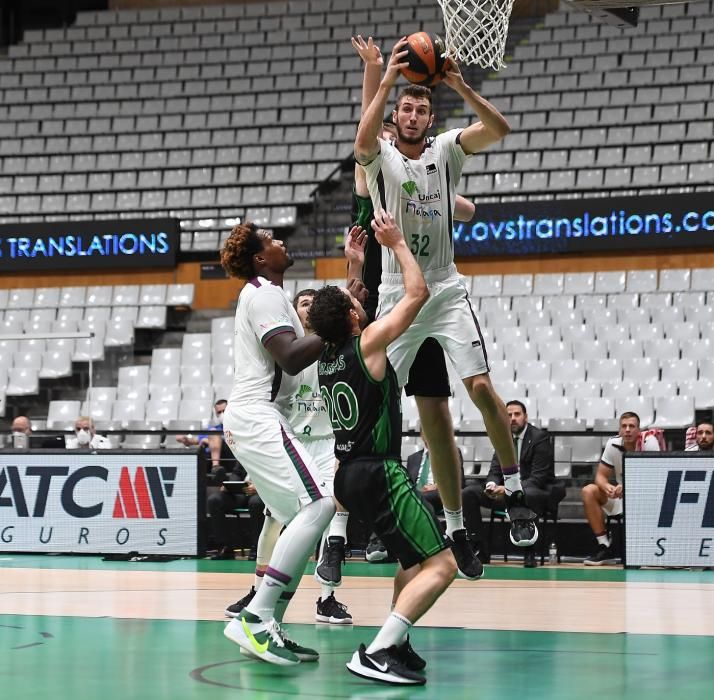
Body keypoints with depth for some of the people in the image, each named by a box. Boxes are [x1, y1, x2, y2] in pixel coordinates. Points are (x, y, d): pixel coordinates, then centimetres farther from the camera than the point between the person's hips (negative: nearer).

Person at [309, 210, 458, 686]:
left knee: (416, 557, 27)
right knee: (441, 565, -14)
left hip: (350, 472, 9)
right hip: (379, 473, -9)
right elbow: (418, 293, -7)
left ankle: (396, 642, 19)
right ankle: (378, 653, -27)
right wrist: (397, 243, 2)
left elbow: (345, 307, 31)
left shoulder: (327, 353, 10)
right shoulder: (369, 342, -11)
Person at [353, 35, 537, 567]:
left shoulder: (446, 149, 3)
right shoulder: (381, 156, 0)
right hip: (398, 295, 0)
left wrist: (461, 86, -24)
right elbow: (362, 141, -25)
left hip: (446, 291, 0)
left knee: (480, 385, -15)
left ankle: (516, 492, -3)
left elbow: (499, 129, -13)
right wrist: (388, 79, -28)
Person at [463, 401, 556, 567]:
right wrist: (492, 485, -17)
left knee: (527, 494, -43)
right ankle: (479, 549, -10)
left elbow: (538, 477, -16)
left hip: (536, 492, -6)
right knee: (468, 493, -12)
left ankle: (529, 552, -30)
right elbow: (495, 470, 9)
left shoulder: (540, 437, -9)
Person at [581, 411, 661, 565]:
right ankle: (605, 547, -17)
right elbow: (601, 476, -4)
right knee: (588, 492, -19)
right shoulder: (613, 444, -6)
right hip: (621, 496, 4)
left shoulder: (648, 441, -17)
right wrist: (607, 487, -30)